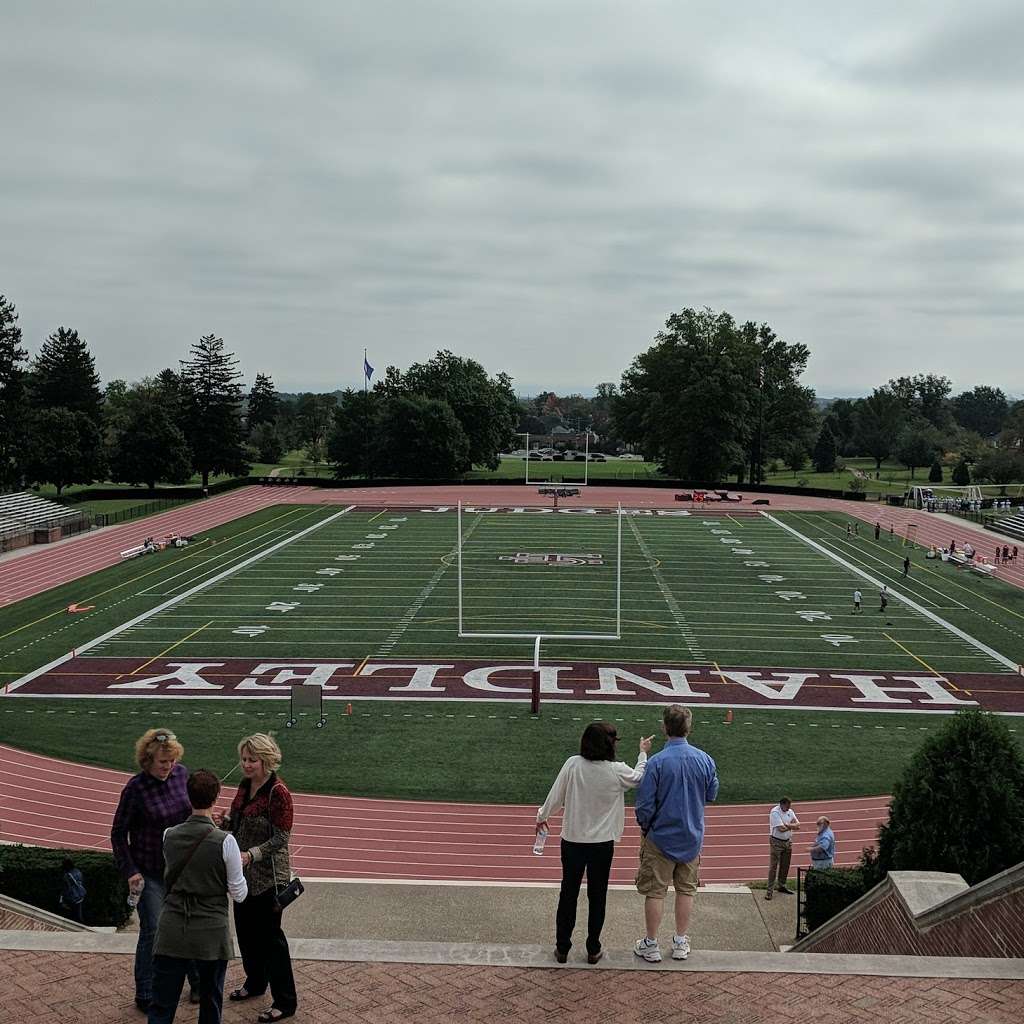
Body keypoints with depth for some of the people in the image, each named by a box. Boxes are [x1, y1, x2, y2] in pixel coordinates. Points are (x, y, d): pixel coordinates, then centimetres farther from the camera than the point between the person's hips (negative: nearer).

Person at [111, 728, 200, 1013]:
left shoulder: (181, 774, -4)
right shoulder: (136, 787, -18)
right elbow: (118, 832, -9)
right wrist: (130, 871, -14)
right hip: (150, 873, -5)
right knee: (152, 932, 1)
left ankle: (198, 982, 33)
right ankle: (144, 996, 18)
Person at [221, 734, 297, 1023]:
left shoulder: (278, 793, -20)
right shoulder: (245, 787, 4)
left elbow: (281, 839, -20)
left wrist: (252, 855, -30)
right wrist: (224, 821, -6)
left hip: (269, 876, -8)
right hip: (244, 874, 8)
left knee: (270, 935, -1)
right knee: (245, 930, 20)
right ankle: (255, 983, 41)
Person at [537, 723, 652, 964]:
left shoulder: (572, 765, -14)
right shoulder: (617, 771, -15)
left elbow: (556, 795, -4)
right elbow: (639, 778, 7)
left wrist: (542, 817, 14)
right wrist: (643, 754, 23)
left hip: (572, 841, 1)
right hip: (602, 844, -1)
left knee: (568, 894, 14)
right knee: (597, 897, 14)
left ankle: (562, 948, 22)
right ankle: (593, 950, 23)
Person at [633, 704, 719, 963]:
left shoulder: (656, 762, -20)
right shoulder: (704, 759, -8)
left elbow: (645, 804, -15)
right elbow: (712, 794, 7)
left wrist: (644, 827, 3)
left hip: (661, 837, -3)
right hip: (692, 837, 3)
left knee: (655, 892, 9)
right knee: (686, 890, 16)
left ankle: (651, 945, 18)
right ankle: (681, 943, 26)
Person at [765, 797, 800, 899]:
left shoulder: (790, 811, 5)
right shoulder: (775, 812, -19)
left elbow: (797, 825, -2)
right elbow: (781, 829, -25)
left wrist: (787, 825, -19)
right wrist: (792, 826, -9)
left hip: (788, 842, 7)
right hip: (777, 842, -7)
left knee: (785, 865, 15)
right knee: (773, 866, -5)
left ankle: (781, 886, 31)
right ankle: (769, 890, -3)